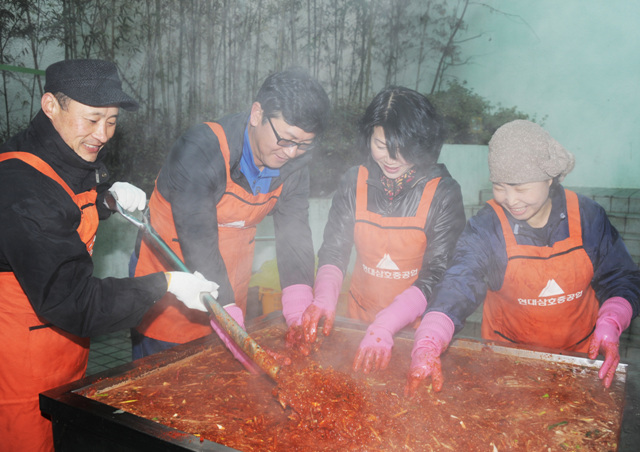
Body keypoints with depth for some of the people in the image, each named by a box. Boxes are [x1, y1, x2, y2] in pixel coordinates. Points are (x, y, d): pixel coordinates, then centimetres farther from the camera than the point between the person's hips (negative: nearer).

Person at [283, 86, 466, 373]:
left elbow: (437, 276, -14)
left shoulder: (443, 193, -11)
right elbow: (333, 251, 1)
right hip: (360, 315, 1)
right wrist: (324, 300, -19)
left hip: (416, 321, -1)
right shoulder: (354, 182, -2)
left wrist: (385, 325, -26)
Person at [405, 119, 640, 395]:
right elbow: (457, 289, -22)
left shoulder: (588, 217, -5)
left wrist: (609, 325, -15)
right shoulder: (485, 228, -12)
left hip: (580, 354, 2)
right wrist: (427, 347, -38)